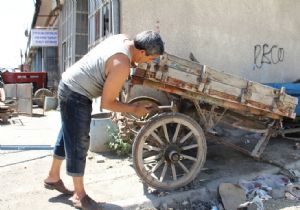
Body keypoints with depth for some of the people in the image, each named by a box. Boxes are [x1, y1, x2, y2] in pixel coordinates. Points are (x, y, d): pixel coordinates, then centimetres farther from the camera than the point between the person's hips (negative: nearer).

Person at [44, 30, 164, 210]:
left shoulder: (123, 38, -4)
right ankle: (80, 195, 16)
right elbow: (107, 103, -21)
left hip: (69, 84, 10)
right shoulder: (121, 66, -29)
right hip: (76, 96, -10)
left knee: (68, 136, 21)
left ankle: (53, 177, 39)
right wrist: (134, 109, -11)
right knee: (78, 144, 0)